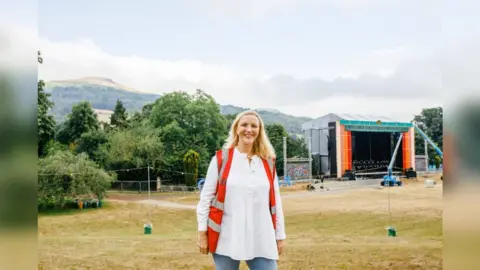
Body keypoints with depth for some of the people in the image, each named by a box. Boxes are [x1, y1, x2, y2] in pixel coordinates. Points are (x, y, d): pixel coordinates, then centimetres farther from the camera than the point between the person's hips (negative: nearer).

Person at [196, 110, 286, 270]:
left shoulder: (268, 162, 8)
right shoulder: (220, 159, 0)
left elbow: (275, 201, 10)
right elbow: (206, 197, 1)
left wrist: (280, 235, 9)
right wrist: (202, 232, -2)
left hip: (262, 241, 2)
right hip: (226, 239, -2)